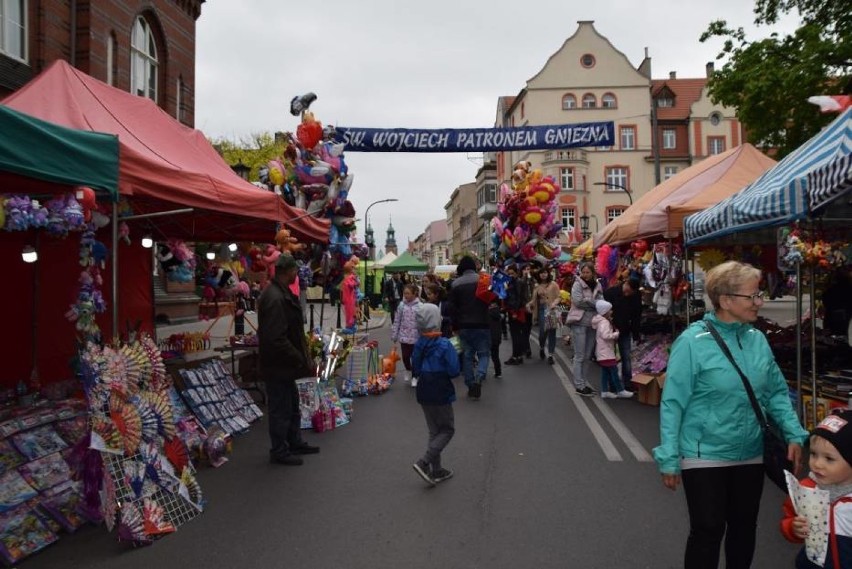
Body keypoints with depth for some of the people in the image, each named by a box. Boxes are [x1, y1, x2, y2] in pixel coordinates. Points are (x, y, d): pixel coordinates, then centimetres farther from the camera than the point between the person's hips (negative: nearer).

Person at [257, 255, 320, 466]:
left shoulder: (281, 293, 8)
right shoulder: (275, 298, -25)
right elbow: (277, 339, -29)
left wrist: (303, 358, 13)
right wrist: (302, 361, -20)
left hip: (285, 364, 10)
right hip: (277, 365, -10)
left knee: (292, 405, 22)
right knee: (281, 409, 4)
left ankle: (295, 443, 36)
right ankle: (279, 451, 19)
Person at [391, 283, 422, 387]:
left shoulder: (419, 306, -11)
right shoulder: (402, 305, -1)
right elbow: (397, 321, 5)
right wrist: (394, 335, 6)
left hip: (416, 337, -3)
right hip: (404, 336, 3)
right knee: (405, 356, 10)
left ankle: (414, 377, 23)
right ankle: (408, 371, 38)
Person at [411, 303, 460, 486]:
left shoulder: (418, 344, 0)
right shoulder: (445, 345, -18)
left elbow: (416, 369, 7)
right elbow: (454, 371, -18)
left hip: (424, 393, 6)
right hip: (441, 394, -6)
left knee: (434, 431, 17)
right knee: (448, 429, 8)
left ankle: (436, 470, 23)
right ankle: (424, 462, -7)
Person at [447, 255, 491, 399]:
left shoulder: (455, 284, 0)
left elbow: (452, 308, 1)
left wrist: (455, 326, 7)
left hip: (464, 326, 1)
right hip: (482, 324, -1)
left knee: (467, 355, 11)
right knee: (484, 353, 7)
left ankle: (470, 385, 12)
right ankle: (479, 377, -18)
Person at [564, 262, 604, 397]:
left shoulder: (597, 285, 10)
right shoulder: (578, 284, -4)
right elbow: (578, 301, -16)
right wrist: (595, 303, -13)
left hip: (592, 323, 6)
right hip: (579, 322, -6)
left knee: (587, 356, 11)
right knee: (580, 356, -3)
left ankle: (583, 383, 20)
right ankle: (579, 386, 2)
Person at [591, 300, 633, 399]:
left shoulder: (602, 321, 14)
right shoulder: (604, 322, -18)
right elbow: (606, 335, -29)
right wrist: (616, 334, -17)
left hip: (603, 352, 10)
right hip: (606, 352, -10)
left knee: (605, 372, 11)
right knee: (614, 371, -5)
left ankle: (605, 391, 14)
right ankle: (620, 391, 0)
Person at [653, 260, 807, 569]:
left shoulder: (758, 339, 0)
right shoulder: (692, 342, -18)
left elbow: (776, 392, 9)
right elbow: (673, 403, -16)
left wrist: (794, 434, -4)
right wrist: (669, 459, -16)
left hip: (750, 454, 6)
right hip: (705, 456, -6)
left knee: (744, 527, 20)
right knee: (707, 531, 6)